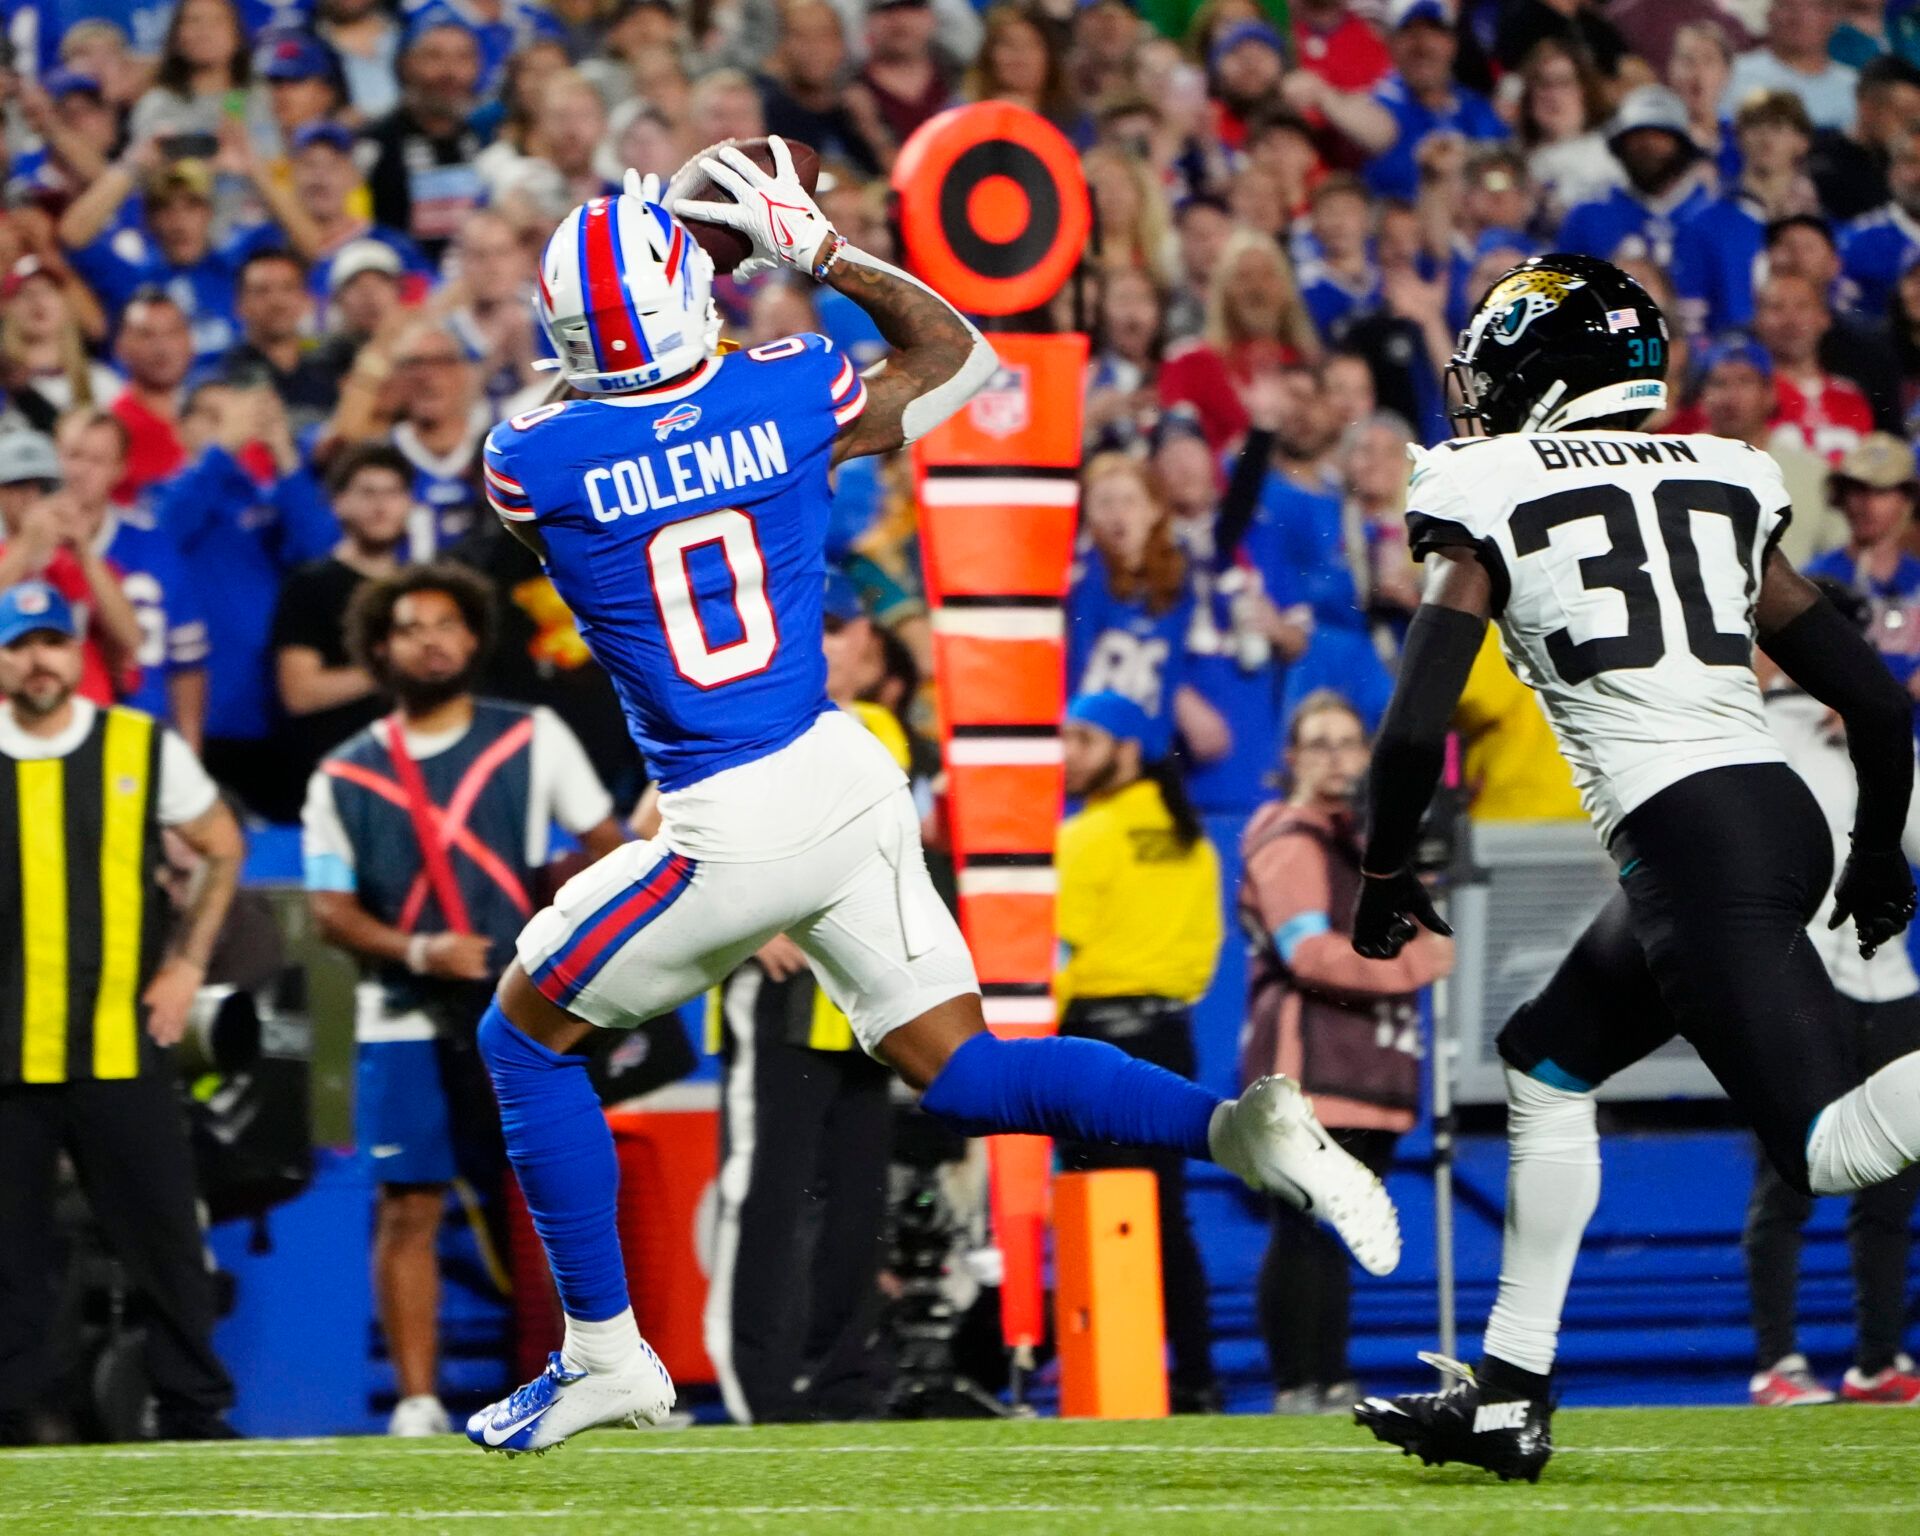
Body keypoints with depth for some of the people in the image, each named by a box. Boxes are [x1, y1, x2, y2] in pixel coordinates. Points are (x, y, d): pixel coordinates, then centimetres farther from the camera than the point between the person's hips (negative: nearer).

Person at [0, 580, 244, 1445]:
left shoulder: (144, 749, 5)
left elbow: (222, 848, 18)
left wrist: (188, 962, 8)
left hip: (120, 1045, 0)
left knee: (162, 1228, 0)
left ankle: (193, 1409, 8)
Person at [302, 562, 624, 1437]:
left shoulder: (532, 740, 7)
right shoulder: (344, 776, 8)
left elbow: (608, 846, 8)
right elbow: (330, 908, 3)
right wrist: (418, 951, -14)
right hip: (402, 1019, 1)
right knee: (408, 1209, -3)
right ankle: (417, 1404, -1)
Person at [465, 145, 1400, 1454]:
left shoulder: (536, 461, -12)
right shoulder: (789, 396, -2)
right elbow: (957, 353, 18)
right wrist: (819, 247, 23)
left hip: (728, 831, -4)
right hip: (850, 786, 4)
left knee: (527, 1037, 17)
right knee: (961, 1071, 13)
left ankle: (605, 1354, 17)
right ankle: (1235, 1126, -9)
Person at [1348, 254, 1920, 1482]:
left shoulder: (1490, 505, 4)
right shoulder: (1725, 491, 19)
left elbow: (1417, 725, -2)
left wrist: (1385, 880, 14)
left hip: (1686, 835, -7)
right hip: (1783, 814, 7)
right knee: (1547, 1064, 23)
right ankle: (1508, 1393, 25)